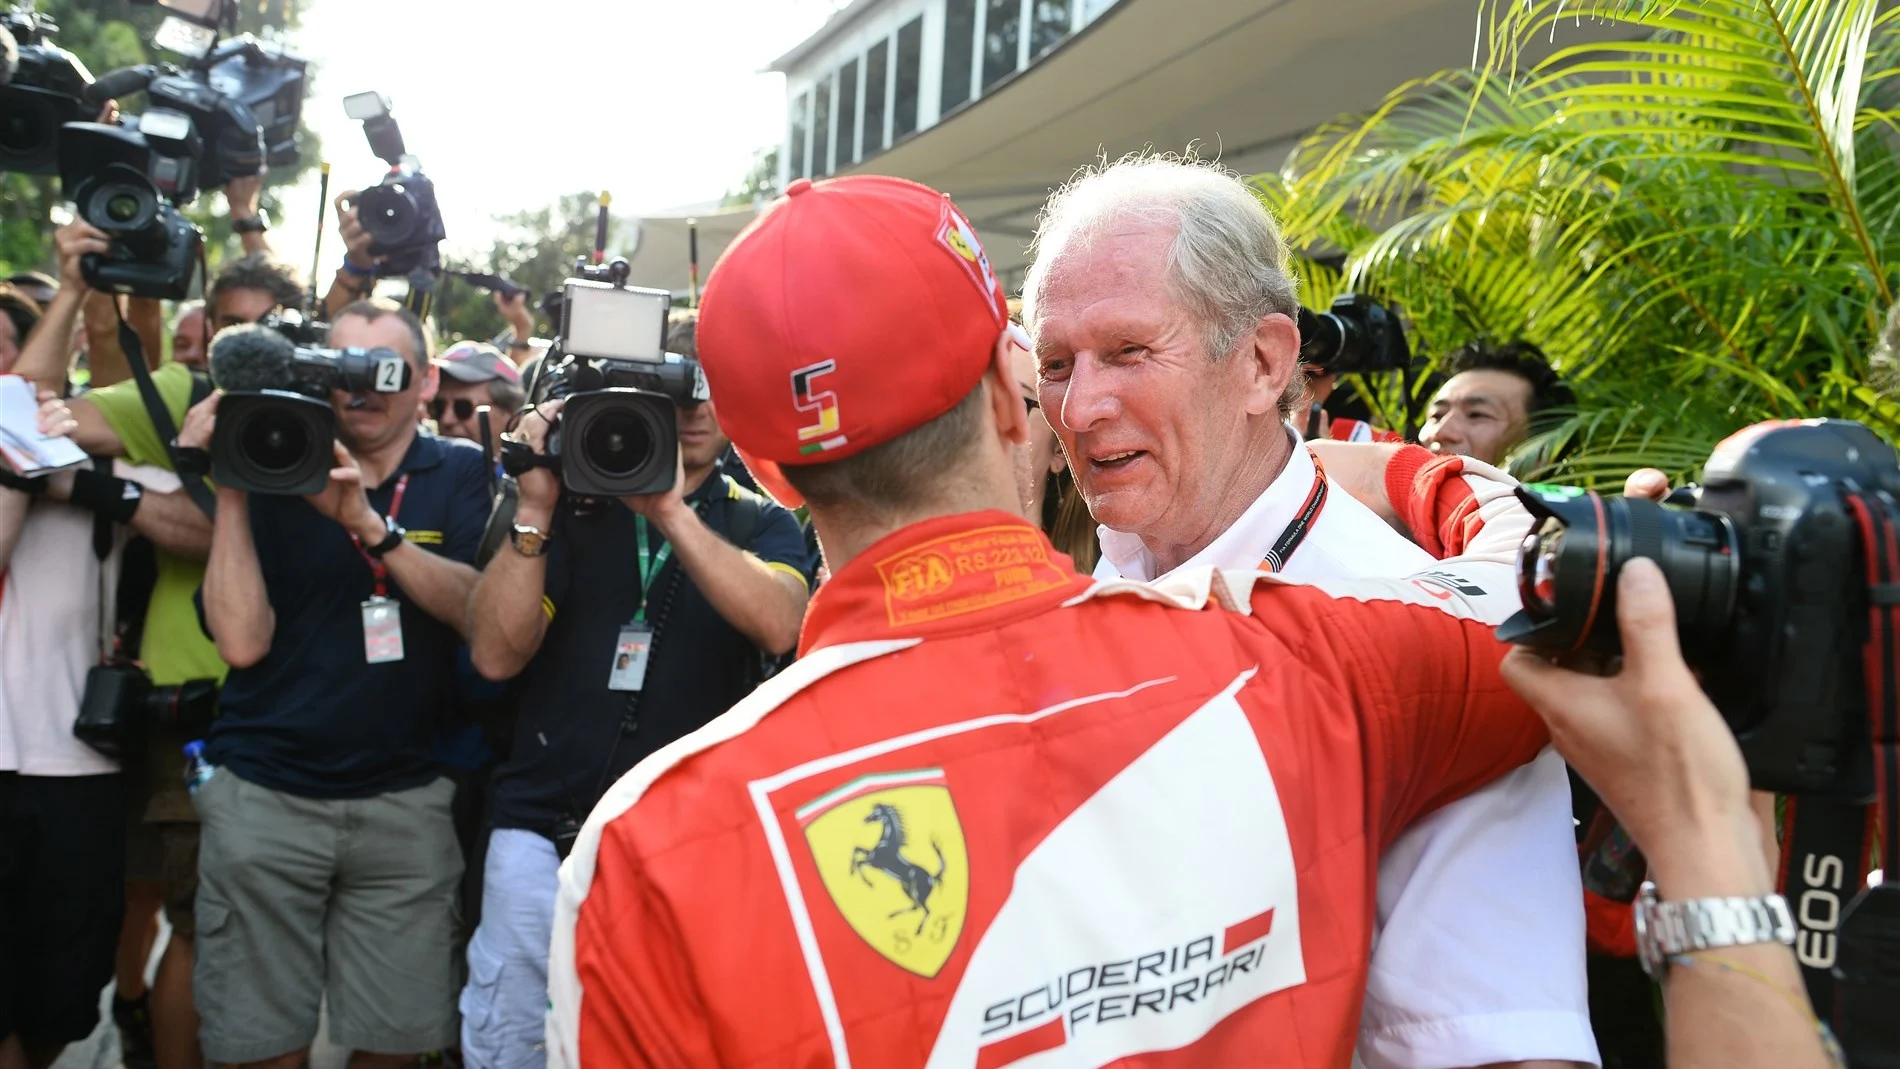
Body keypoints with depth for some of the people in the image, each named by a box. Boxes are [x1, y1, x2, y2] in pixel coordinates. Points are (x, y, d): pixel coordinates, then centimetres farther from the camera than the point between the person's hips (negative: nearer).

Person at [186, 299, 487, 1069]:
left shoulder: (462, 476, 3)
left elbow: (479, 610, -12)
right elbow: (242, 640, -10)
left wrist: (368, 522, -22)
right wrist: (230, 489, -13)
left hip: (404, 800, 0)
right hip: (263, 795, 0)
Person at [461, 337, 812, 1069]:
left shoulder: (762, 525, 3)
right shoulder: (572, 505, 5)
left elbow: (780, 627, -19)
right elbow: (496, 655, -5)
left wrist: (670, 511, -24)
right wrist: (535, 508, -14)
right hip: (543, 832, 1)